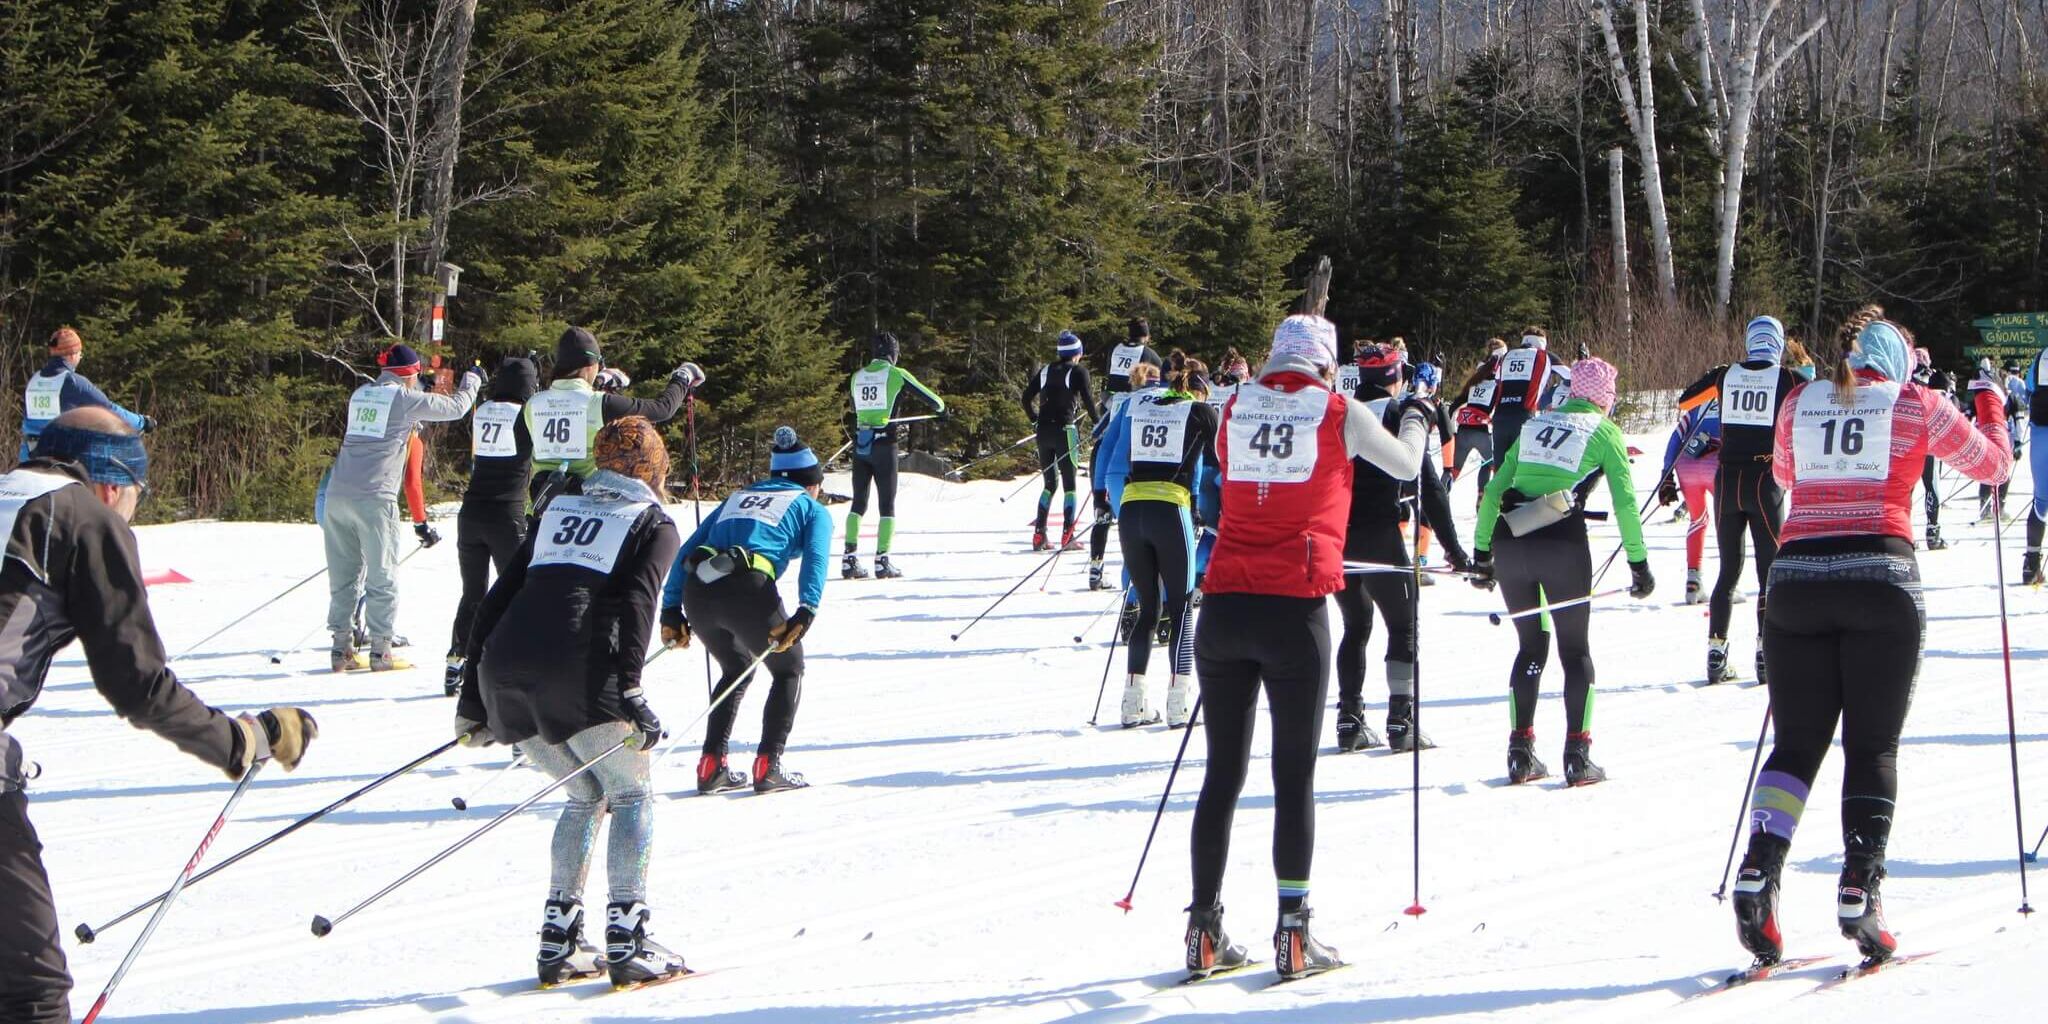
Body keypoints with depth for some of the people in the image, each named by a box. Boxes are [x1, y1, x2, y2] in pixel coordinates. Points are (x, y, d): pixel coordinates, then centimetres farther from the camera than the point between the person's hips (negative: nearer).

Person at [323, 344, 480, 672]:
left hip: (336, 496, 6)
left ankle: (342, 648, 11)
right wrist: (472, 379, 25)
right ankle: (380, 651, 1)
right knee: (382, 577, 2)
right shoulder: (406, 399, -1)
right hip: (374, 499, -6)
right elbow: (456, 408, 8)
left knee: (344, 576, 11)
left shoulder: (360, 395, 16)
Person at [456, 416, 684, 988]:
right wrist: (628, 690, -16)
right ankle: (627, 942, -1)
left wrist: (473, 698, 25)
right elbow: (636, 604, -7)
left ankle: (558, 940, 14)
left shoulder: (556, 511, 28)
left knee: (587, 797, 22)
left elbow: (497, 599, 23)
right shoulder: (654, 526, 13)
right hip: (579, 672, -5)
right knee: (632, 794, 11)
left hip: (503, 670, 5)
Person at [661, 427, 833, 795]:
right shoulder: (813, 509, 20)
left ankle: (711, 766, 21)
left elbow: (686, 551, 24)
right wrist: (806, 613, -15)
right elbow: (815, 559, -2)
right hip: (747, 589, -5)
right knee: (788, 670, 19)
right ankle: (768, 767, 9)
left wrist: (671, 610, 21)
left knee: (737, 670, 28)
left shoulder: (737, 498, 33)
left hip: (697, 591, 5)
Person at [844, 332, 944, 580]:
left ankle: (850, 559, 2)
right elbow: (928, 397, 5)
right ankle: (882, 561, -5)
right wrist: (941, 409, 27)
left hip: (860, 445, 4)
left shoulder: (857, 377, 10)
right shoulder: (896, 375, -3)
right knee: (887, 504, 2)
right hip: (884, 444, -4)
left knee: (858, 502, 11)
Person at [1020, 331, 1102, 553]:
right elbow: (1088, 400, -10)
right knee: (1069, 483, 3)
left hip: (1043, 431, 5)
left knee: (1050, 483, 13)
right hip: (1064, 431, -5)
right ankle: (1067, 535, -4)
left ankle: (1039, 535, 5)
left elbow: (1026, 397, 10)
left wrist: (1035, 421, 21)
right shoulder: (1078, 371, -3)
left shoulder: (1046, 370, 12)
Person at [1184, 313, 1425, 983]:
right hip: (1294, 608, -3)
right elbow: (1407, 466, 17)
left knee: (1222, 773, 9)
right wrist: (1416, 425, 38)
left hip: (1224, 603, 3)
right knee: (1294, 775, 3)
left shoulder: (1234, 409, 9)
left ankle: (1205, 933, 10)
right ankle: (1292, 934, 3)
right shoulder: (1340, 413, 1)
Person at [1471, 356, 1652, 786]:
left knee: (1531, 645, 17)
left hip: (1509, 542, 4)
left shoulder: (1535, 424, 20)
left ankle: (1520, 753, 14)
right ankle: (1577, 755, 3)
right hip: (1562, 544, -4)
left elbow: (1493, 490, 17)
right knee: (1576, 650, 9)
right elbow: (1625, 501, -1)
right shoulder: (1605, 432, 7)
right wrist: (1639, 562, 3)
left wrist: (1482, 552, 21)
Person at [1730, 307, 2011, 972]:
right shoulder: (1916, 403, 6)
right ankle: (1859, 891, -7)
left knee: (1797, 743, 8)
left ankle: (1759, 868, -13)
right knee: (1873, 748, 4)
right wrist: (1991, 405, 36)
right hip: (1882, 583, -3)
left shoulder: (1800, 403, 13)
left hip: (1796, 583, 3)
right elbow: (1994, 466, 19)